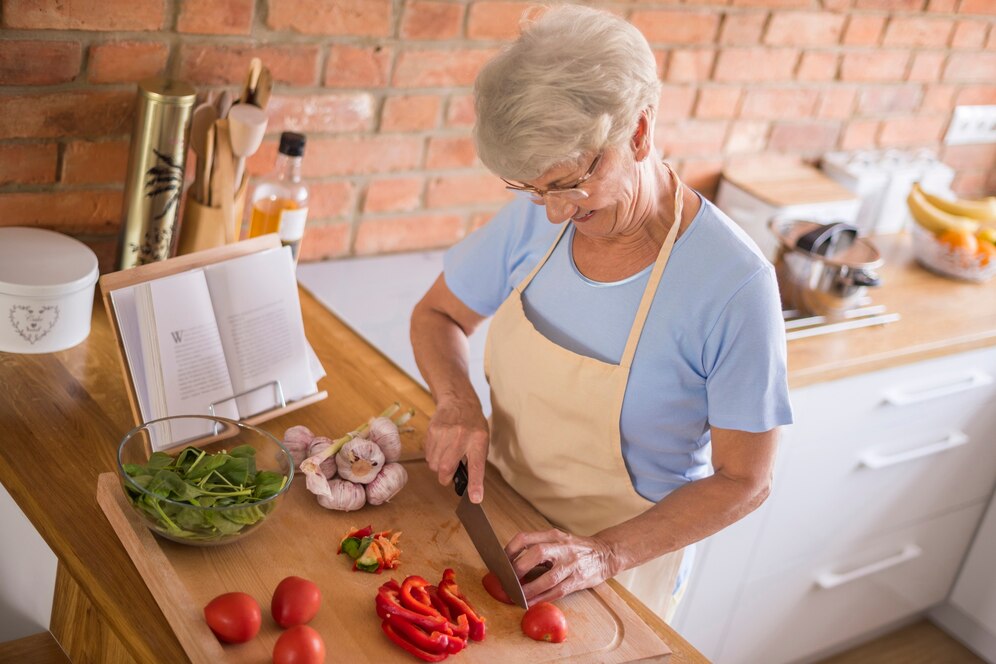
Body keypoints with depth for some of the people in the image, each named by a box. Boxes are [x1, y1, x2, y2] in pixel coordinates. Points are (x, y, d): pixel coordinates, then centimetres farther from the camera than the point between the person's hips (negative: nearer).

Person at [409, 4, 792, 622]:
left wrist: (609, 552, -29)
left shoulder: (733, 285, -27)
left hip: (623, 557, -4)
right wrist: (458, 401, -18)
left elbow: (744, 481, -19)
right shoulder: (536, 216, -13)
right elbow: (437, 315, 1)